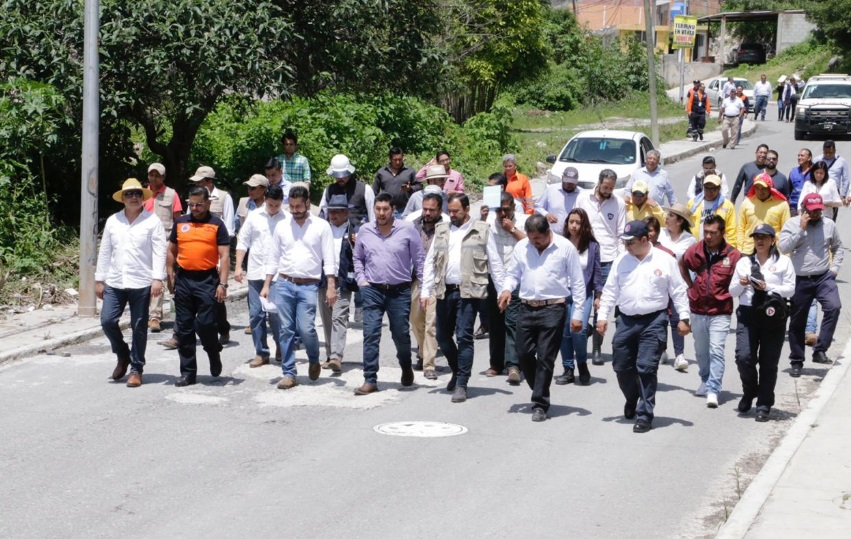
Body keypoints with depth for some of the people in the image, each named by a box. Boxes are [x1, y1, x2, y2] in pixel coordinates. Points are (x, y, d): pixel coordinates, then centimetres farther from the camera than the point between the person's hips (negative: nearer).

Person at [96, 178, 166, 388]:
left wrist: (158, 279, -15)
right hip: (115, 283, 3)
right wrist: (99, 279, 11)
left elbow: (159, 252, -6)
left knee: (139, 327, 2)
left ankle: (136, 369, 12)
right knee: (107, 320, -4)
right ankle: (123, 356, 20)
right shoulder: (113, 221, 9)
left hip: (141, 284, -3)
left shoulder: (152, 221, -2)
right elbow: (105, 251, 13)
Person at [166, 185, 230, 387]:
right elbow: (171, 251, 17)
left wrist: (222, 283, -12)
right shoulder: (180, 223, 11)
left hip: (207, 279, -4)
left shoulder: (217, 225, 0)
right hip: (183, 279, 4)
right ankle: (188, 372, 12)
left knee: (206, 323, -9)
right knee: (184, 327, 5)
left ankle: (214, 353, 23)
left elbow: (224, 256, -4)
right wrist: (170, 277, 10)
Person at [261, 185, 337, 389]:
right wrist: (266, 285, 6)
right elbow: (273, 257, 12)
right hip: (283, 284, 3)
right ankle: (289, 374, 9)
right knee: (286, 330, 2)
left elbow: (329, 259, -1)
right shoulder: (282, 227, 9)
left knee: (306, 329, -11)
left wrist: (331, 287, -8)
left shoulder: (321, 226, 2)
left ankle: (314, 361, 18)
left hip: (308, 286, -3)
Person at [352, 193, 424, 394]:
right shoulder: (365, 231, 4)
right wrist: (361, 280, 4)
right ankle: (370, 380, -2)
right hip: (373, 291, 1)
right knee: (370, 335, -6)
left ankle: (406, 369, 36)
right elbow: (358, 258, 17)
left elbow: (419, 260, -1)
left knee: (401, 335, 7)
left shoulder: (407, 229, -4)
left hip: (400, 292, -1)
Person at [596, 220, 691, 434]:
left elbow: (678, 291, 3)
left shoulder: (665, 260, -1)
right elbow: (610, 290, 11)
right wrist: (602, 316, 5)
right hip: (626, 320, 4)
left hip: (654, 321, -4)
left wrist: (683, 318, -1)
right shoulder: (621, 261, 7)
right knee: (621, 366, 9)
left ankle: (644, 414, -2)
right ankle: (632, 399, 37)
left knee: (646, 367, -9)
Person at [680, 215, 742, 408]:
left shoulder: (733, 255, -12)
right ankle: (705, 381, 37)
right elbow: (682, 264, 20)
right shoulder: (695, 250, -1)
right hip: (697, 310, 4)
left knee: (716, 351, -12)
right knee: (701, 350, 18)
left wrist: (731, 294, -16)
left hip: (720, 312, -4)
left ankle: (713, 390, -12)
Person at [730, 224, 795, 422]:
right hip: (747, 314, 2)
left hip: (773, 316, -2)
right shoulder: (744, 262, 14)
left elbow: (790, 289, -1)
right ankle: (749, 393, 16)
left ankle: (764, 405, 10)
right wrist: (741, 284, -7)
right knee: (744, 357, -11)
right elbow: (732, 291, 15)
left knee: (769, 362, 1)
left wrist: (767, 287, -13)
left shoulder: (783, 262, 5)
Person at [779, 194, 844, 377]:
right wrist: (801, 229, -17)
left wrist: (835, 267, 6)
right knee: (797, 322, 7)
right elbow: (784, 247, -15)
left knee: (833, 307, -25)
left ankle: (820, 350, -17)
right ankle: (796, 362, 21)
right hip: (800, 280, -1)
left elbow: (838, 247, 19)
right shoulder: (792, 224, -2)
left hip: (824, 278, 1)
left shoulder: (829, 224, 6)